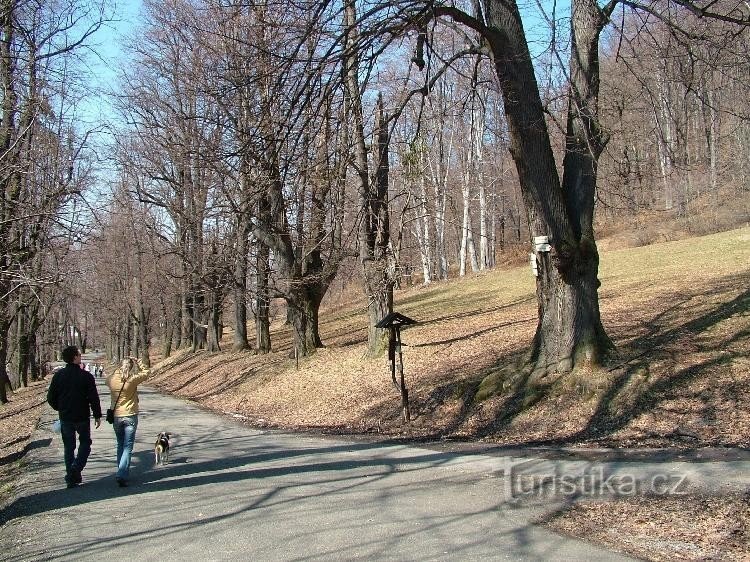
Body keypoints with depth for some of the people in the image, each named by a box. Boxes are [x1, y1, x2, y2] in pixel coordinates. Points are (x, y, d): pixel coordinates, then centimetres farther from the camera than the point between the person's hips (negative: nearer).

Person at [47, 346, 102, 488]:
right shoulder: (86, 376, -12)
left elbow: (51, 398, 3)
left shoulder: (58, 375, -2)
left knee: (69, 447, 13)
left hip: (65, 418, 3)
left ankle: (71, 478, 14)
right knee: (85, 443, 14)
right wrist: (97, 415, 0)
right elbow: (94, 398, -11)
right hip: (82, 417, -3)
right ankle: (75, 469, -8)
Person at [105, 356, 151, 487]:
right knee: (128, 447, -1)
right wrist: (137, 362, 7)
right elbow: (146, 372, 0)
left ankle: (122, 472, 30)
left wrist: (119, 369, 13)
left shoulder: (111, 379, -6)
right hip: (130, 416, -4)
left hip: (116, 416, 4)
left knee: (120, 445, 21)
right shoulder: (132, 380, -15)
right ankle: (122, 475, -12)